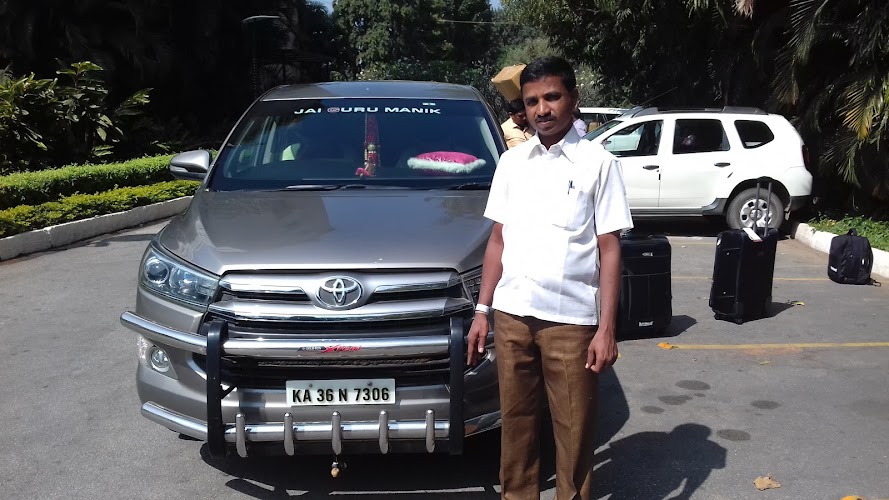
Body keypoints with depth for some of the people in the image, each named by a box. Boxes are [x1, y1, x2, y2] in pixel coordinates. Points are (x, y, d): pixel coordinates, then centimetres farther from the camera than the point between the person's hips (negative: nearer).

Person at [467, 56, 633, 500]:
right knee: (516, 420, 14)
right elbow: (498, 240, 12)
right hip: (511, 314, 4)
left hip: (570, 318, -3)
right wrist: (482, 311, 8)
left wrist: (606, 328, -10)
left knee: (574, 429, 7)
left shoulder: (598, 163, -2)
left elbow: (609, 249, -4)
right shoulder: (511, 162, 9)